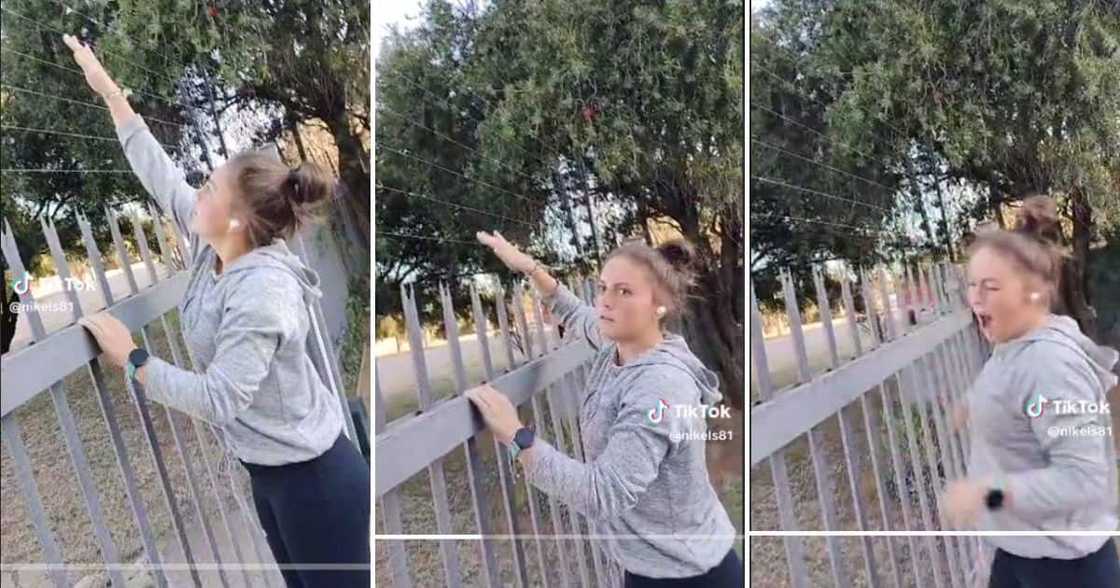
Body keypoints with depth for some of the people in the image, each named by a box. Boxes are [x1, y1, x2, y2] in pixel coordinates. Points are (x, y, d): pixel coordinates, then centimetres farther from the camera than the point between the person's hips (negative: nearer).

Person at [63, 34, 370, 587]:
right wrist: (109, 90, 10)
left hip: (316, 481, -9)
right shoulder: (212, 249, -2)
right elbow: (160, 175, 6)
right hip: (270, 472, 9)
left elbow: (219, 398, -28)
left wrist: (132, 359, -20)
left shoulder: (262, 290, -27)